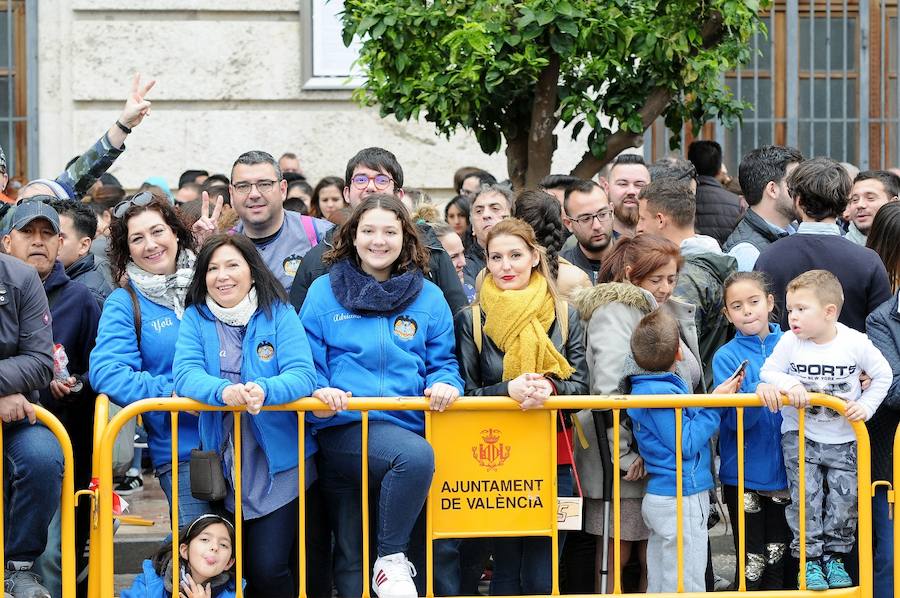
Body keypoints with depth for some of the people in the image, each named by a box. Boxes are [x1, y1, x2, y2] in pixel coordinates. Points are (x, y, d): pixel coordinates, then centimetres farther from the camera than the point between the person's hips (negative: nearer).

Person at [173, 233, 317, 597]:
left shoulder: (279, 314, -2)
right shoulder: (195, 318, 3)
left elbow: (302, 375, -13)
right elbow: (186, 374, -11)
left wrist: (264, 390, -34)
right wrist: (223, 391, -33)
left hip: (278, 466, -2)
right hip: (223, 466, 3)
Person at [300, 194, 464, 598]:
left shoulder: (427, 297, 12)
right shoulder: (325, 291, 7)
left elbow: (442, 361, 14)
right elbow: (306, 361, 5)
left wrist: (445, 383, -10)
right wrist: (319, 391, -16)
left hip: (406, 425, 3)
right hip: (343, 426, -3)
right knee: (416, 455, -30)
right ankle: (392, 558, -16)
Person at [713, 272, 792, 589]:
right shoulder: (727, 357, -3)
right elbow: (737, 420, -13)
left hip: (785, 470, 2)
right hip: (744, 476, -2)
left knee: (781, 564, 10)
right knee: (752, 565, 4)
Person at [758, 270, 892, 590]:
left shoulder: (856, 343, -15)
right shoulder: (790, 341, -13)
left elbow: (883, 375, -1)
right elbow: (769, 371, -5)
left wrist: (865, 406, -10)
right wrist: (787, 384, -24)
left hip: (843, 437, 0)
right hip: (800, 434, 0)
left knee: (844, 498, 5)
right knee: (806, 496, -4)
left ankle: (834, 557, 21)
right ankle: (810, 560, 7)